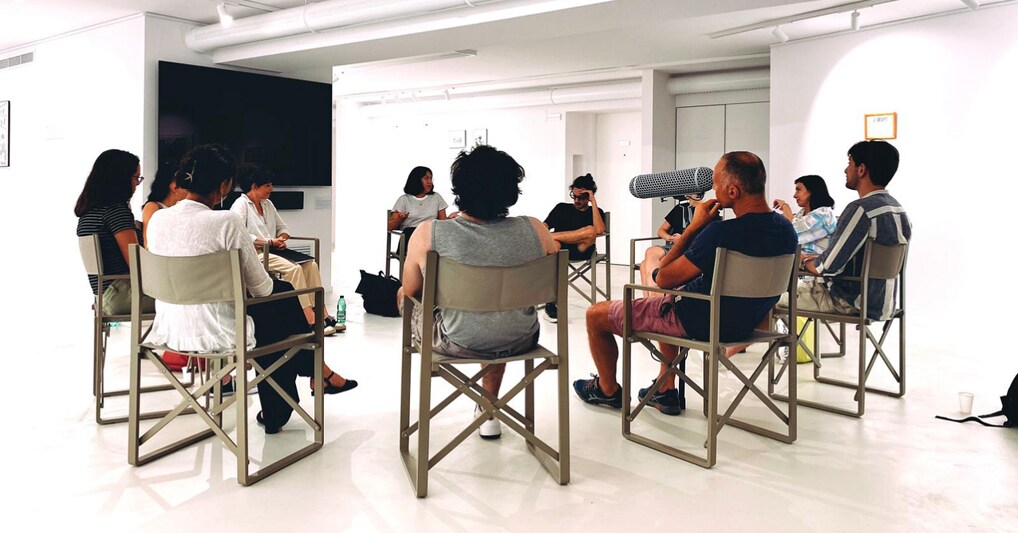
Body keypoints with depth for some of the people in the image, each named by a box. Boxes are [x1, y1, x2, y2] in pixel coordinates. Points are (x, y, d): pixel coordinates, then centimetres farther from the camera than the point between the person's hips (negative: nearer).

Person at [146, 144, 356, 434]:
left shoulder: (157, 219, -1)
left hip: (168, 332, 7)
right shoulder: (227, 222, -20)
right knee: (283, 296, 20)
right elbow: (260, 287, -12)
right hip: (215, 335, -6)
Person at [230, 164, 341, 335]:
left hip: (272, 251, 8)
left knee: (311, 265, -13)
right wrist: (269, 242, -17)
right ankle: (311, 321, -31)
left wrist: (281, 240, 3)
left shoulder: (267, 204, 20)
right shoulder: (241, 205, -4)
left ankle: (323, 315, -18)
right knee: (294, 269, -29)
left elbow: (282, 227, 26)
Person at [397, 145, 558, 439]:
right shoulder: (534, 230, -15)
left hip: (458, 345, -2)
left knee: (403, 296, 27)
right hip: (521, 343, 3)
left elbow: (411, 290, -2)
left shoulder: (428, 233, -19)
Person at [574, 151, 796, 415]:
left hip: (700, 324, -8)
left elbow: (663, 279, -22)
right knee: (668, 304, 37)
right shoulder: (786, 228, -7)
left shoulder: (721, 232, -32)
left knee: (596, 314, 8)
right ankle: (666, 392, 35)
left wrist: (694, 226, -15)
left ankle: (607, 390, 33)